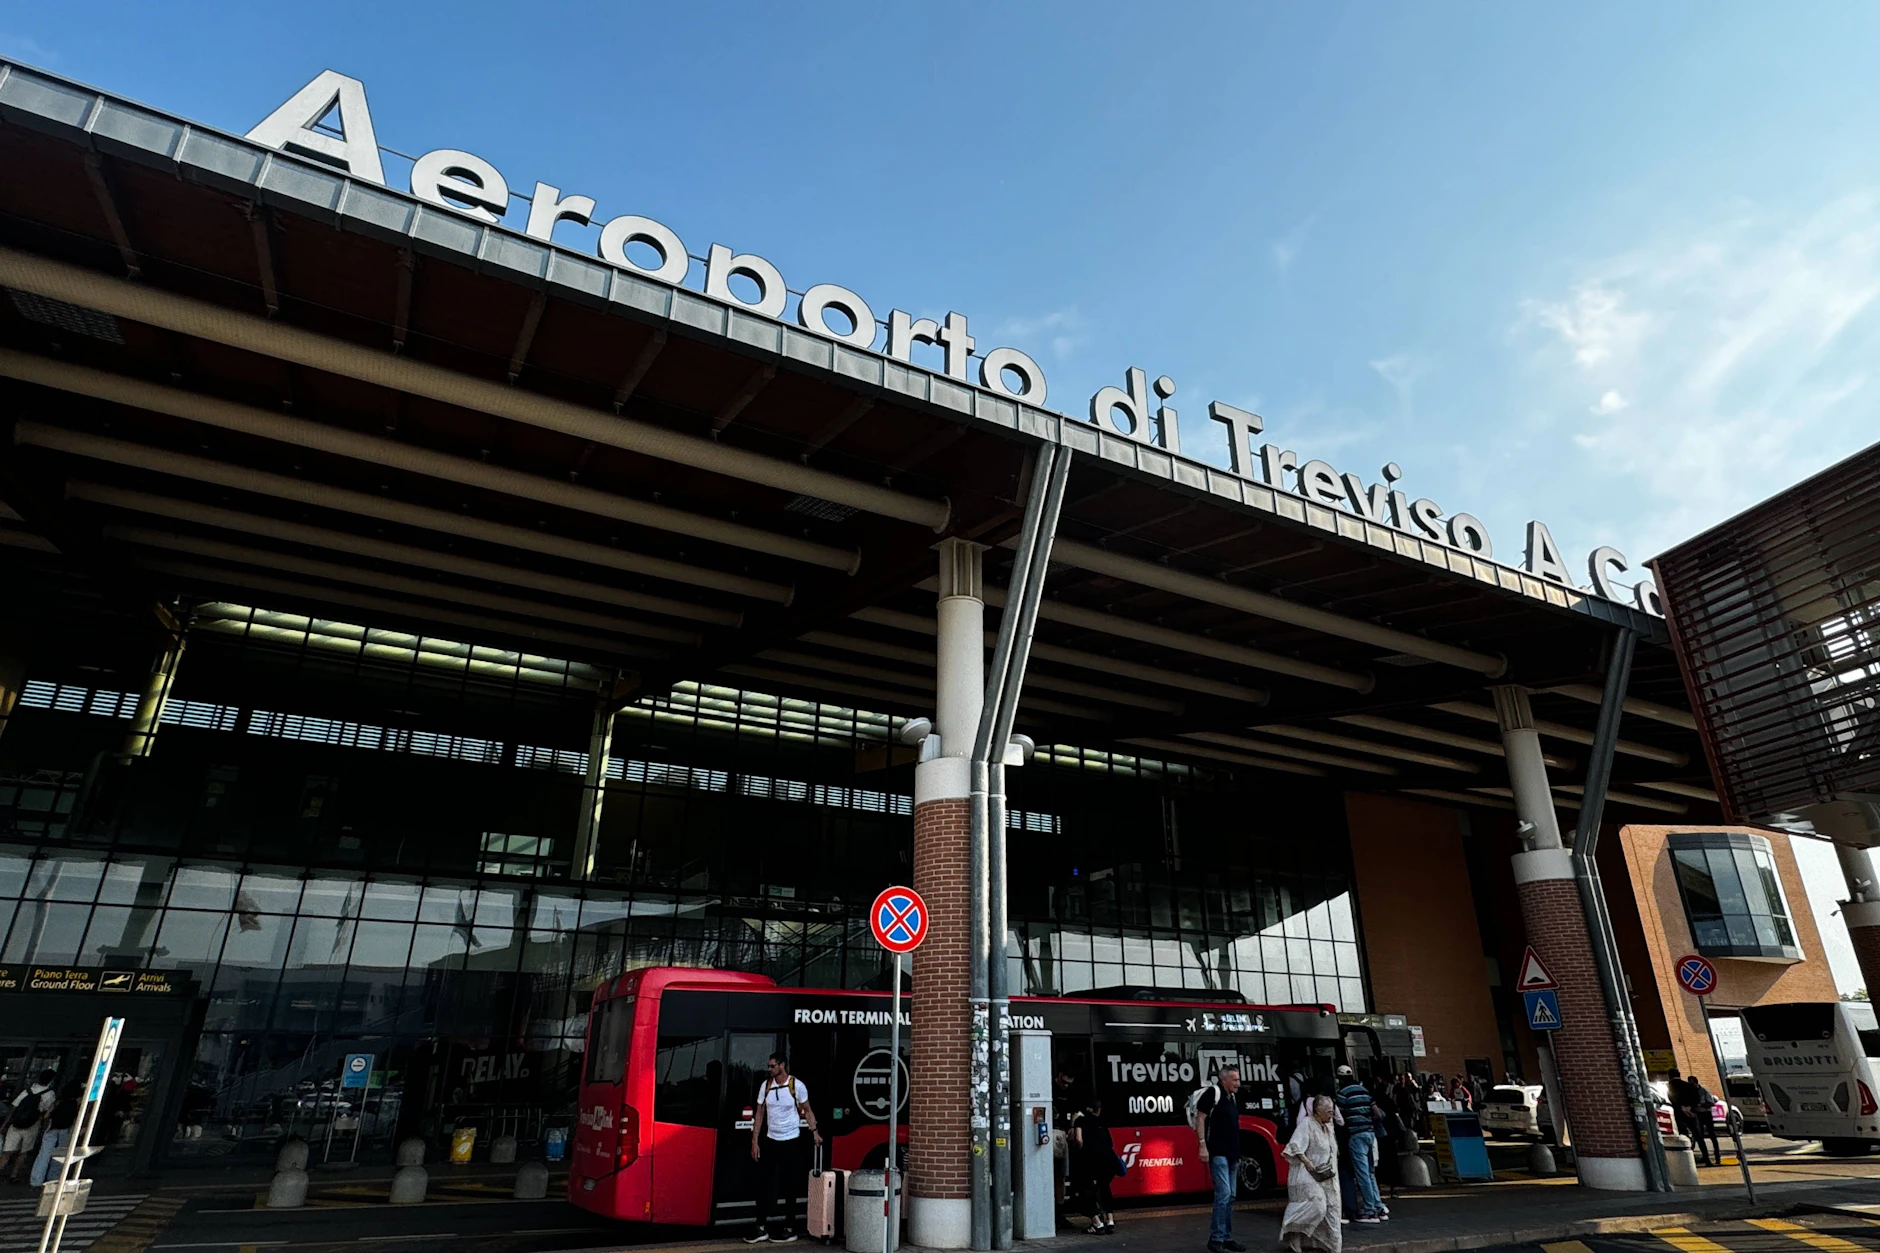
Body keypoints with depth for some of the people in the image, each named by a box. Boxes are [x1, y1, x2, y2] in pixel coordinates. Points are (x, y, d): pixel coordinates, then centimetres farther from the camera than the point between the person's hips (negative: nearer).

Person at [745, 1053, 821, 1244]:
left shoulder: (797, 1085, -11)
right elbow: (760, 1114, 6)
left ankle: (790, 1229, 15)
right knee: (763, 1185, 2)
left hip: (791, 1142, -4)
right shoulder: (765, 1085, 0)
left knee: (790, 1187, 4)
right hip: (770, 1141, 4)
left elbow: (807, 1111, -1)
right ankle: (762, 1229, 12)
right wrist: (754, 1141, 3)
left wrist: (814, 1132, -11)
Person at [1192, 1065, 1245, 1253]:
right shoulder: (1213, 1092, -11)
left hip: (1231, 1154, 9)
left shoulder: (1233, 1097, 15)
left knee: (1230, 1197, 11)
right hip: (1218, 1153, -9)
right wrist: (1202, 1144, -20)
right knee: (1223, 1193, -14)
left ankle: (1227, 1238, 19)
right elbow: (1200, 1118, -15)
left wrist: (1237, 1153, 22)